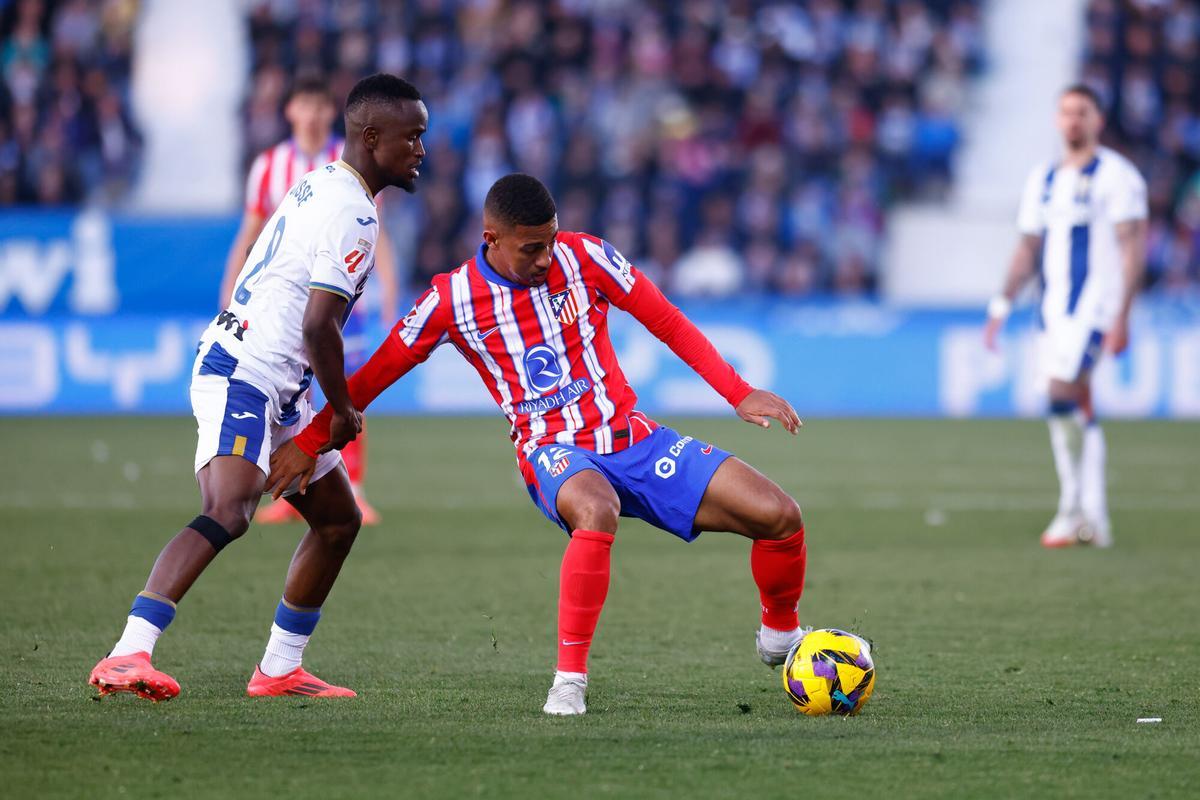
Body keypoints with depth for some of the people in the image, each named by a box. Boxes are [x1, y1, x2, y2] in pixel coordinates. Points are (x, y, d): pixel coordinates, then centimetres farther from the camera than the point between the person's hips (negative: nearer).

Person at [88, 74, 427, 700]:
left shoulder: (319, 185, 16)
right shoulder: (352, 213, -15)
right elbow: (318, 327, -22)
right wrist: (342, 410, -8)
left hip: (276, 390, 11)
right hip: (244, 376, -11)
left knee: (338, 519, 17)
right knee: (228, 512, -28)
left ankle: (280, 670, 23)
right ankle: (127, 657, -40)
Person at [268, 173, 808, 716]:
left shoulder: (583, 257, -3)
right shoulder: (453, 300, -6)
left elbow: (667, 323, 4)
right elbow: (376, 374, 5)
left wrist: (739, 393, -1)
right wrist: (310, 443, 4)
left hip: (634, 438, 3)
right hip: (556, 452, -3)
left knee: (778, 514, -10)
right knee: (597, 513, -43)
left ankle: (780, 634, 21)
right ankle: (569, 681, -36)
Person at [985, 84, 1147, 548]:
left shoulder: (1115, 175, -4)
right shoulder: (1043, 179, 16)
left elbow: (1133, 247, -9)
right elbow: (1028, 248, 21)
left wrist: (1121, 317, -15)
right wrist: (1002, 306, 13)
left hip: (1093, 304, -7)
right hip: (1052, 308, 7)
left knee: (1062, 395, -19)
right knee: (1079, 411, 6)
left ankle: (1073, 507, -11)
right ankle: (1095, 522, 8)